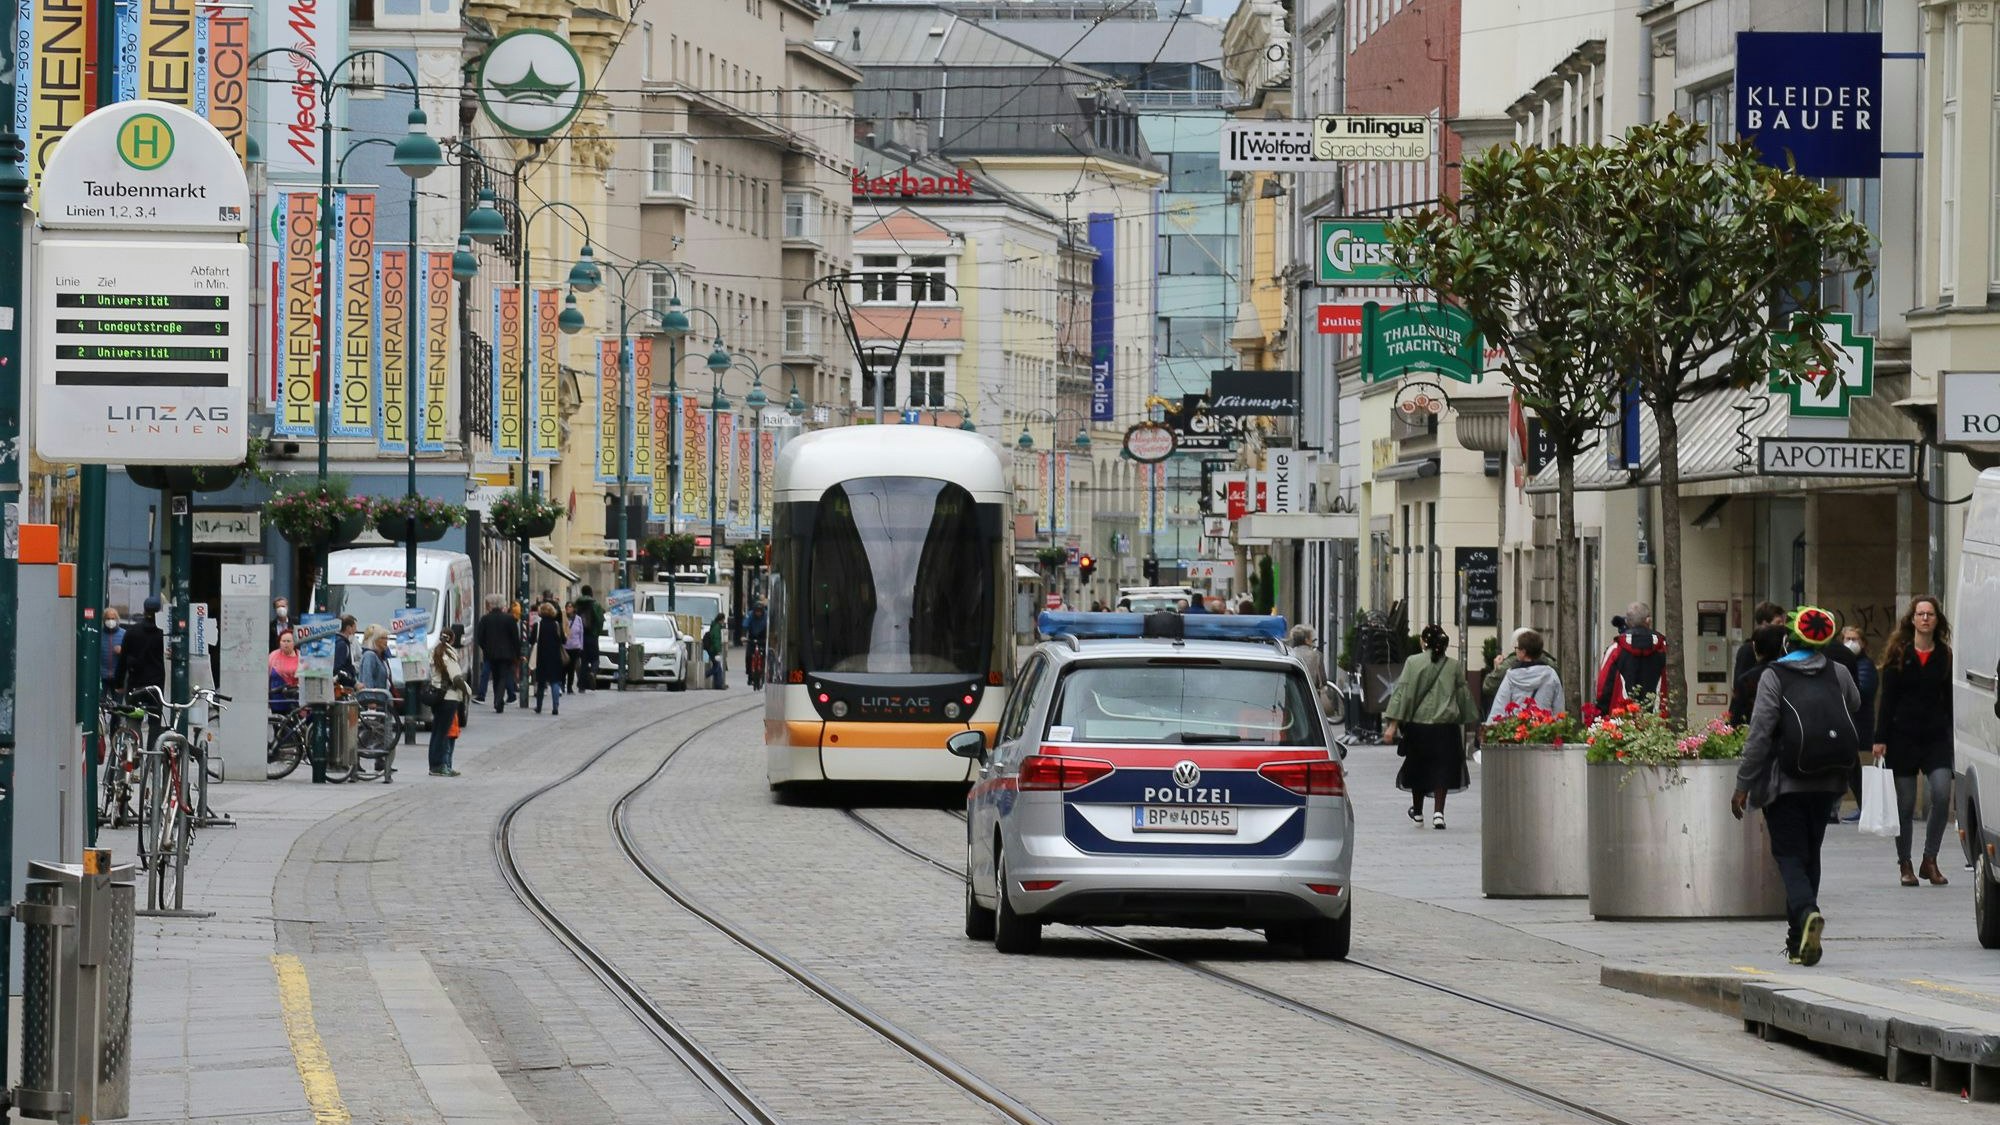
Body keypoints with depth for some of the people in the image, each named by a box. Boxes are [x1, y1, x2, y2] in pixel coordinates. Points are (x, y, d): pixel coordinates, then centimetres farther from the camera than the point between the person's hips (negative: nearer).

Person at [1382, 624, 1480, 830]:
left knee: (1417, 768, 16)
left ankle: (1417, 812, 29)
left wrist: (1393, 724, -6)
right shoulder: (1454, 666, 1)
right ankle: (1438, 812, -9)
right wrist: (1470, 721, 21)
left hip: (1418, 724, 0)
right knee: (1442, 770, 4)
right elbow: (1464, 695, 9)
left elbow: (1403, 692, -7)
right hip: (1446, 726, 0)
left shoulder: (1413, 662, -5)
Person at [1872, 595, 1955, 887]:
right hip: (1903, 736, -1)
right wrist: (1880, 739, -6)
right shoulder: (1898, 655, 2)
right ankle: (1904, 865, 13)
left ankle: (1929, 861, -1)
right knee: (1905, 803, 2)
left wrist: (1954, 737, 4)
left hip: (1936, 737, 1)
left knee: (1942, 795, -14)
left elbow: (1950, 702, 10)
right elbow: (1887, 699, 0)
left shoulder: (1945, 656, 7)